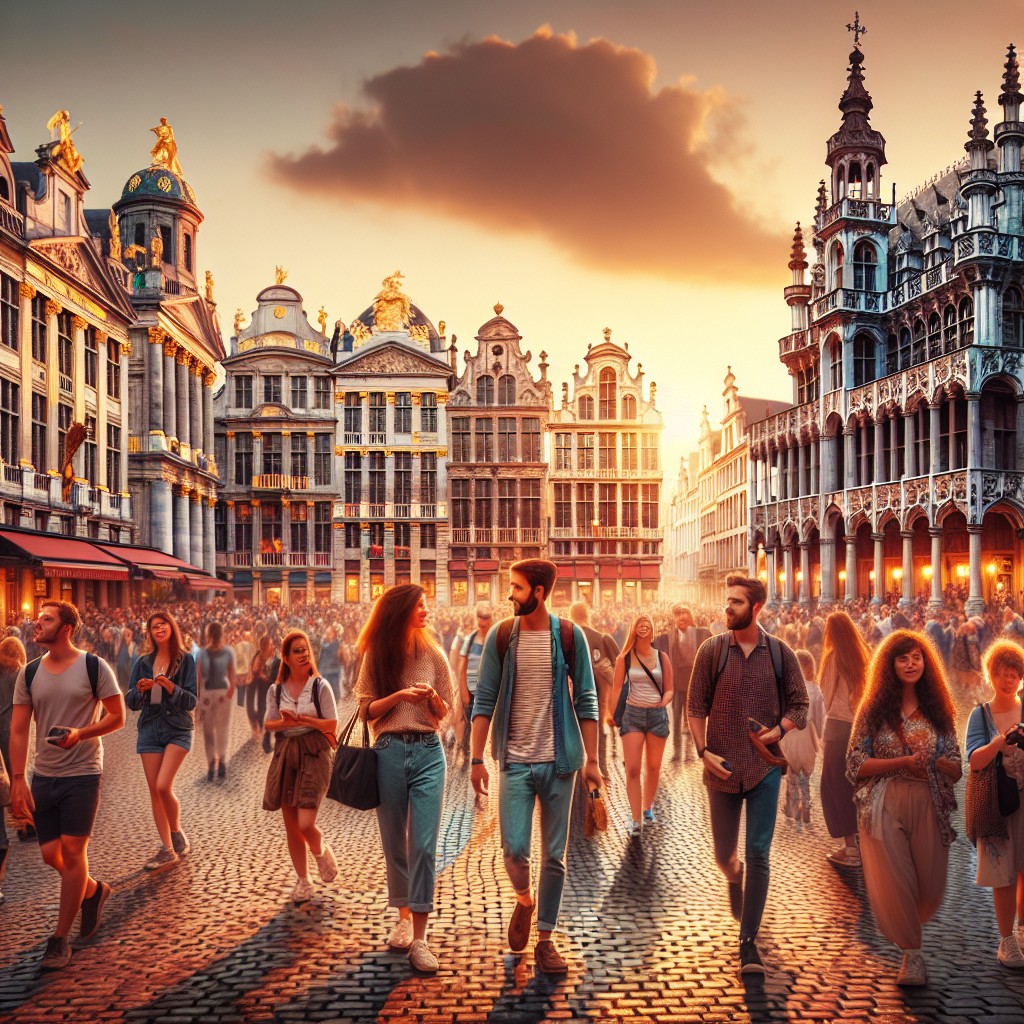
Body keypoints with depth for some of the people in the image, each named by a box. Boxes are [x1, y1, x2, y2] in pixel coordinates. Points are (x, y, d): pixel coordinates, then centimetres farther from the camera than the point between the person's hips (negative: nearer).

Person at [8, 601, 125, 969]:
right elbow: (18, 730, 2)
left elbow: (117, 717, -5)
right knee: (50, 853, 7)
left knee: (72, 851, -4)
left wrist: (81, 734, -22)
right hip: (43, 776, 5)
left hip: (82, 773, -4)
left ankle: (60, 938, 7)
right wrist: (17, 780, -6)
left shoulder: (94, 668, -8)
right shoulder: (29, 674, 3)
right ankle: (92, 890, 36)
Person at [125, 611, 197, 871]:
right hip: (150, 729, 4)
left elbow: (192, 701, -6)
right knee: (154, 791, 2)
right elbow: (131, 702, 9)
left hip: (177, 729, -4)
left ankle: (178, 836, 8)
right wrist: (140, 690, -11)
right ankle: (168, 849, 10)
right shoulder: (143, 662, 8)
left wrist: (171, 687, -22)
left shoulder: (185, 660, -2)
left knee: (163, 786, -16)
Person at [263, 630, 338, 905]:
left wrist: (304, 720, -17)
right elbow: (268, 724, 4)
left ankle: (321, 852, 21)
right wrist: (285, 723, -17)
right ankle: (302, 880, 21)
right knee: (290, 826, 6)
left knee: (306, 824, -13)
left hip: (314, 753, -4)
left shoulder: (320, 686, -2)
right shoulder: (276, 690, 8)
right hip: (285, 755, 4)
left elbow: (332, 725, -4)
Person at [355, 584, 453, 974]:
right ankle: (403, 917, 29)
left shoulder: (433, 654, 4)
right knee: (394, 842, 10)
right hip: (389, 751, 1)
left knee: (424, 844, -8)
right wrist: (400, 695, -14)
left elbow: (444, 712, 9)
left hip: (428, 752, 0)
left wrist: (431, 697, -13)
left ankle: (419, 938, -5)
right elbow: (366, 710, 2)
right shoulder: (376, 655, 3)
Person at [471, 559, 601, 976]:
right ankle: (523, 900, 27)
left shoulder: (569, 636, -2)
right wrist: (477, 759, -3)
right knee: (514, 848, -6)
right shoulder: (500, 637, 0)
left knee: (555, 855, 6)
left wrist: (591, 759, -2)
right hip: (516, 760, 0)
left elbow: (586, 700, 1)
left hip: (559, 760, 0)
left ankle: (545, 939, 20)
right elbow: (484, 700, 1)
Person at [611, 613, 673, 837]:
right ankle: (636, 821, -4)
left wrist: (662, 703, -9)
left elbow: (669, 689, 8)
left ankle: (648, 809, 30)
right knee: (632, 769, -8)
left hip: (657, 714, 1)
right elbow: (617, 688, 0)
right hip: (633, 714, -1)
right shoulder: (624, 658, -1)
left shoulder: (661, 657, 2)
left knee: (653, 767, 10)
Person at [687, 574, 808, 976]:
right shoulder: (711, 650, -2)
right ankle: (734, 878, 50)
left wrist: (780, 729, -12)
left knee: (758, 854, -5)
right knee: (723, 854, 12)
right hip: (722, 768, 1)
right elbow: (695, 706, 1)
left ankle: (748, 942, 4)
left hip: (764, 766, -1)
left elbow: (800, 704, 6)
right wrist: (703, 751, -9)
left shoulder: (780, 653, -1)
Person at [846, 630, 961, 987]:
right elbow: (855, 765, -5)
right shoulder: (873, 709, 0)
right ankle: (911, 952, 16)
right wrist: (902, 762, -16)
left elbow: (956, 768, 7)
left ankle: (906, 926, 39)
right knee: (893, 882, -4)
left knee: (931, 887, 6)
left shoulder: (938, 710, 8)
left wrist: (934, 762, -15)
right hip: (884, 807, -2)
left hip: (929, 807, 2)